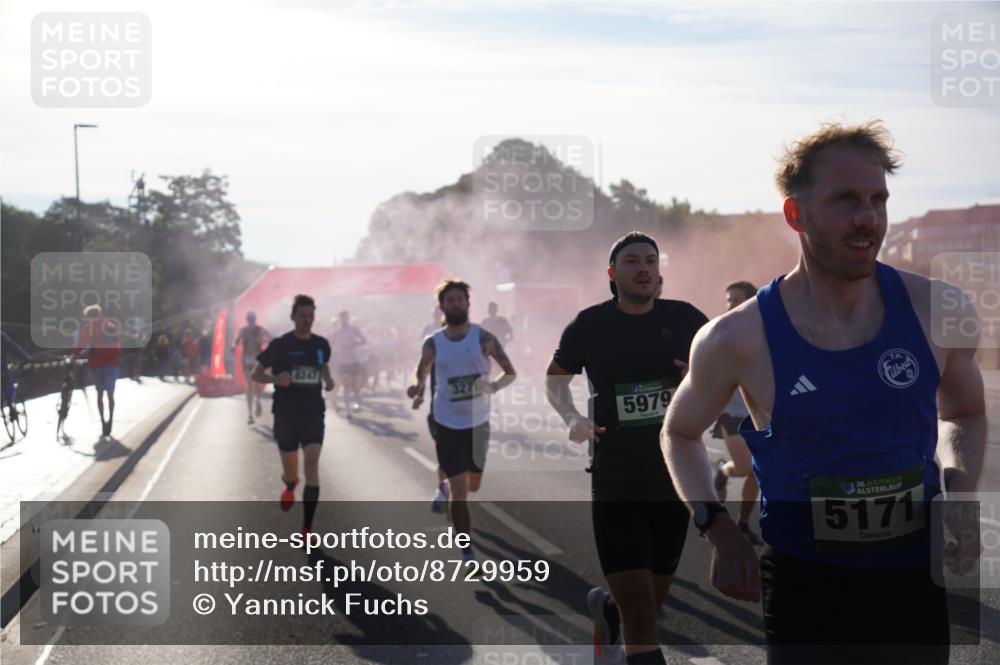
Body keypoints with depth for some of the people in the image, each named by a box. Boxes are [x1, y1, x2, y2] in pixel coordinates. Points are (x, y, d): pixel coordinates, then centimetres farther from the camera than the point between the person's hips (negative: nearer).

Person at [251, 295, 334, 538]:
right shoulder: (280, 344, -7)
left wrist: (327, 379, 1)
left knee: (312, 464, -17)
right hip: (285, 415, -1)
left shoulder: (321, 344, 3)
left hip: (313, 415, 1)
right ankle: (289, 486, 51)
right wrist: (275, 379, -23)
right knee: (291, 473, 8)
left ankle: (306, 530, -14)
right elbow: (255, 373, -2)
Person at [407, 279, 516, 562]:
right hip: (447, 424, -1)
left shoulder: (483, 337, -8)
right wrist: (417, 388, -13)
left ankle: (444, 485, 53)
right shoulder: (432, 343, -4)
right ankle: (467, 552, 1)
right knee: (460, 490, -8)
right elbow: (421, 373, 11)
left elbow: (510, 372, -6)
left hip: (478, 422, 2)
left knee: (473, 485, 17)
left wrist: (494, 386, -27)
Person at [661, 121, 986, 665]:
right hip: (804, 584, -2)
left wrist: (960, 492, -4)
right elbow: (679, 433, 7)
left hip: (916, 579, 3)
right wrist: (718, 529, -7)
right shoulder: (739, 339, -12)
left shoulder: (940, 312, -6)